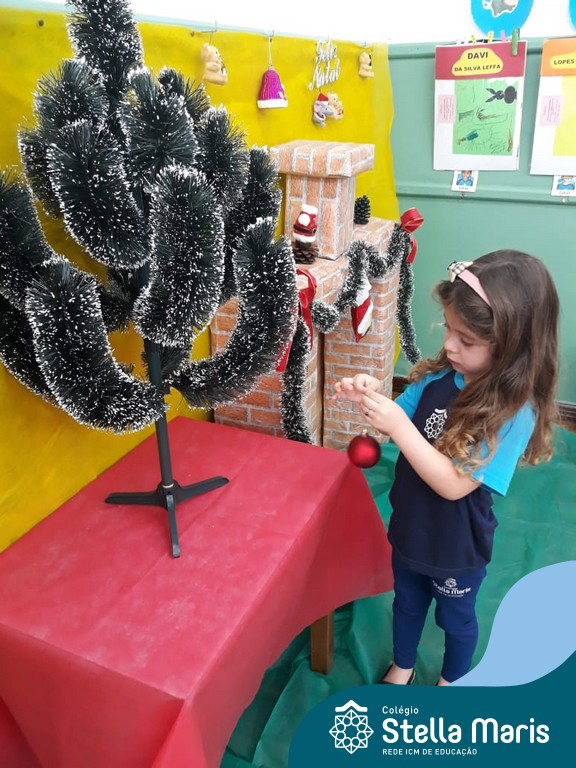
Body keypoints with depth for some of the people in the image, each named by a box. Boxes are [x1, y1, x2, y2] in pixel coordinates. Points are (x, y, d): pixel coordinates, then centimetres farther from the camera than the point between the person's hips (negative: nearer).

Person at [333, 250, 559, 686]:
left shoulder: (514, 413, -30)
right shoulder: (441, 375, -14)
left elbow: (454, 484, -32)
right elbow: (397, 424, -3)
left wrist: (399, 427, -39)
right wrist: (371, 397, -24)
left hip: (457, 546, -5)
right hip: (410, 528, 5)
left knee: (456, 617, 25)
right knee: (407, 602, 29)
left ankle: (452, 682, 55)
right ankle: (402, 668, 57)